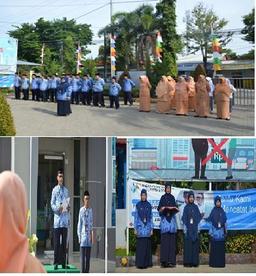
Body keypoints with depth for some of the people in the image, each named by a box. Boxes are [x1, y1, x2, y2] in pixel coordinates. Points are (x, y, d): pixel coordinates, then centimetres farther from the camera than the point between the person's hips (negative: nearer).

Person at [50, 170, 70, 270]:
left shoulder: (66, 190, 14)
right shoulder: (55, 190, 2)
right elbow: (52, 204, -2)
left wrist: (68, 208, 0)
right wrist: (58, 208, -19)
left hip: (65, 220, 4)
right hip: (57, 218, -4)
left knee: (64, 242, 5)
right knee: (56, 242, -4)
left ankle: (63, 262, 9)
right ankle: (56, 262, -2)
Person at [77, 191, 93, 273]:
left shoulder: (90, 210, 8)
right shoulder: (81, 210, -5)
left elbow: (91, 223, 11)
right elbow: (79, 224, -2)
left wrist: (92, 235, 6)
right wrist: (79, 236, -5)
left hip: (89, 235, 4)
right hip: (83, 234, -4)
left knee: (88, 256, 7)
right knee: (82, 255, -4)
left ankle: (87, 271, 12)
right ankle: (82, 271, -2)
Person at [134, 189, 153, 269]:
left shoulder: (149, 205, 8)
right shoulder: (138, 205, 2)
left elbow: (151, 217, 10)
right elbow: (135, 217, 2)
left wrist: (152, 229, 4)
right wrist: (135, 229, -4)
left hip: (147, 227, 2)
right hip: (140, 227, -2)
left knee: (147, 246, 3)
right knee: (140, 246, -4)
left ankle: (147, 263, 8)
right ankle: (140, 263, -2)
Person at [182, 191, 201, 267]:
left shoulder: (196, 207, 10)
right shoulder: (186, 207, 3)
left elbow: (199, 217, 9)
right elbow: (184, 218, -1)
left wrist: (198, 226, 1)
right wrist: (185, 228, -10)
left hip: (195, 229, 3)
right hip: (188, 229, -3)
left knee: (195, 245, 1)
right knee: (188, 245, -6)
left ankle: (195, 262, 4)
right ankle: (188, 262, -6)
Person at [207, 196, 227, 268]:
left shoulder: (222, 211, 8)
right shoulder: (213, 211, 1)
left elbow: (225, 222, 10)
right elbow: (210, 222, 1)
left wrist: (225, 232, 8)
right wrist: (210, 231, -5)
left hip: (221, 232, 2)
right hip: (215, 232, -2)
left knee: (221, 247, 2)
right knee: (214, 248, -4)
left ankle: (221, 262, 6)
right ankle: (214, 263, 0)